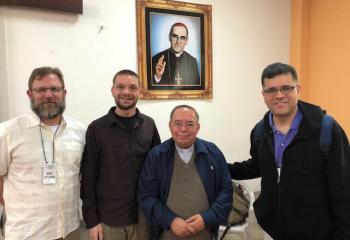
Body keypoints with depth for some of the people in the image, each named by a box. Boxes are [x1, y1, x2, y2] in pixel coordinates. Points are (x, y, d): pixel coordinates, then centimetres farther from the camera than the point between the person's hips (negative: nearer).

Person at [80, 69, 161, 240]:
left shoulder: (149, 125, -2)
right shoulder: (97, 128, -8)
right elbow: (88, 177, -5)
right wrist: (91, 220, -6)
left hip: (143, 215, 2)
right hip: (108, 218, -2)